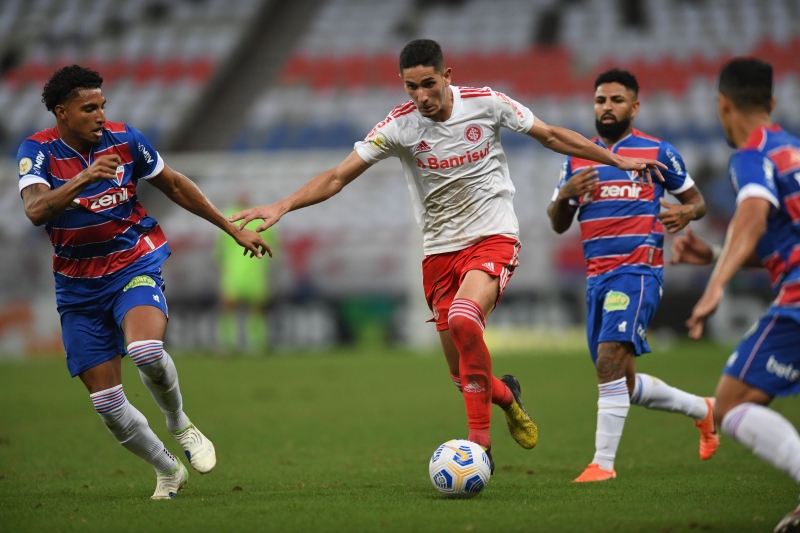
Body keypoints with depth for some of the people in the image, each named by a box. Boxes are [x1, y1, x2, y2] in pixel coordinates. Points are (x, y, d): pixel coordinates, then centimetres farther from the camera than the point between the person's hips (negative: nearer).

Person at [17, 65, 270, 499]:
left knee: (146, 352, -32)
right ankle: (168, 471, 23)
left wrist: (232, 229, 14)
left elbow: (174, 185, 10)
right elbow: (35, 211, -29)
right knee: (107, 403, -1)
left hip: (134, 266, -1)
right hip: (79, 287, 1)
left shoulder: (124, 140, -5)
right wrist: (82, 179, -44)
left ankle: (180, 423, -2)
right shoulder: (38, 150, -10)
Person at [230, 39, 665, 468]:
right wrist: (282, 206, -22)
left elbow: (552, 136, 5)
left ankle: (479, 443, -25)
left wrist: (617, 160, 8)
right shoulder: (399, 126, -8)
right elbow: (339, 176, -9)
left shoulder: (486, 104, -8)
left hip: (493, 238, -3)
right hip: (440, 251, 3)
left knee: (463, 318, -32)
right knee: (464, 376, 3)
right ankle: (505, 396, 41)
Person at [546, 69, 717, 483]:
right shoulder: (577, 159, 14)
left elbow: (696, 200, 11)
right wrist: (564, 196, -5)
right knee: (624, 385, 11)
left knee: (609, 362, -22)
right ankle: (700, 409, 35)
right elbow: (558, 224, 17)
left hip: (637, 272, -6)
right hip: (597, 276, 6)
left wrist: (686, 212, -13)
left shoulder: (657, 153, 2)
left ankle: (603, 462, -19)